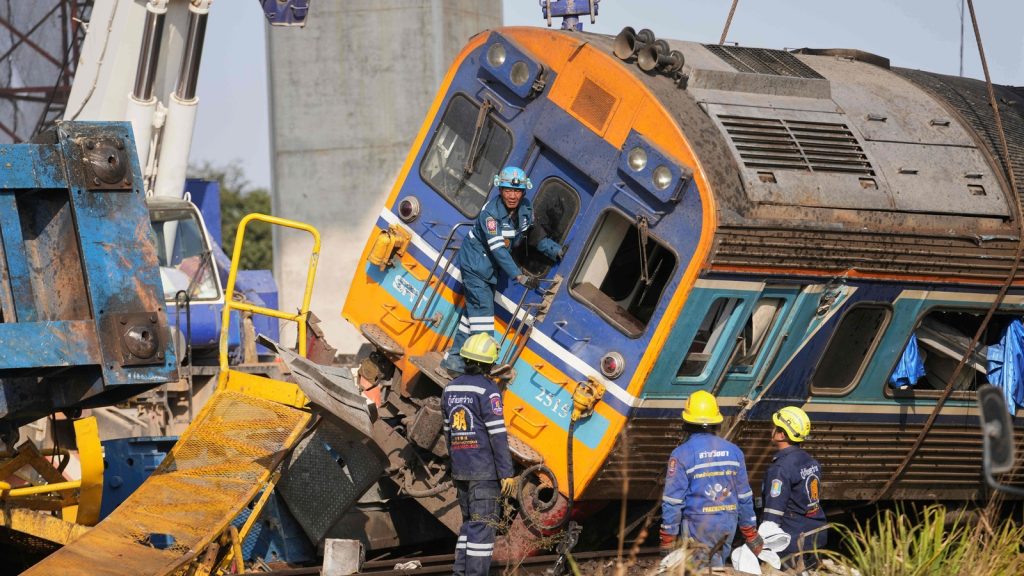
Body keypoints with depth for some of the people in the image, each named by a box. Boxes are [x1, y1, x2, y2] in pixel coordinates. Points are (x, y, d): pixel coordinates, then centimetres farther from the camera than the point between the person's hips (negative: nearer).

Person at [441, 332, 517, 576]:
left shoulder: (451, 389, 10)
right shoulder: (487, 390, -13)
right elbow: (497, 434, -16)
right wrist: (507, 473, -14)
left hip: (460, 469, 7)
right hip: (485, 469, -7)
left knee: (469, 522, 16)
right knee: (483, 524, -5)